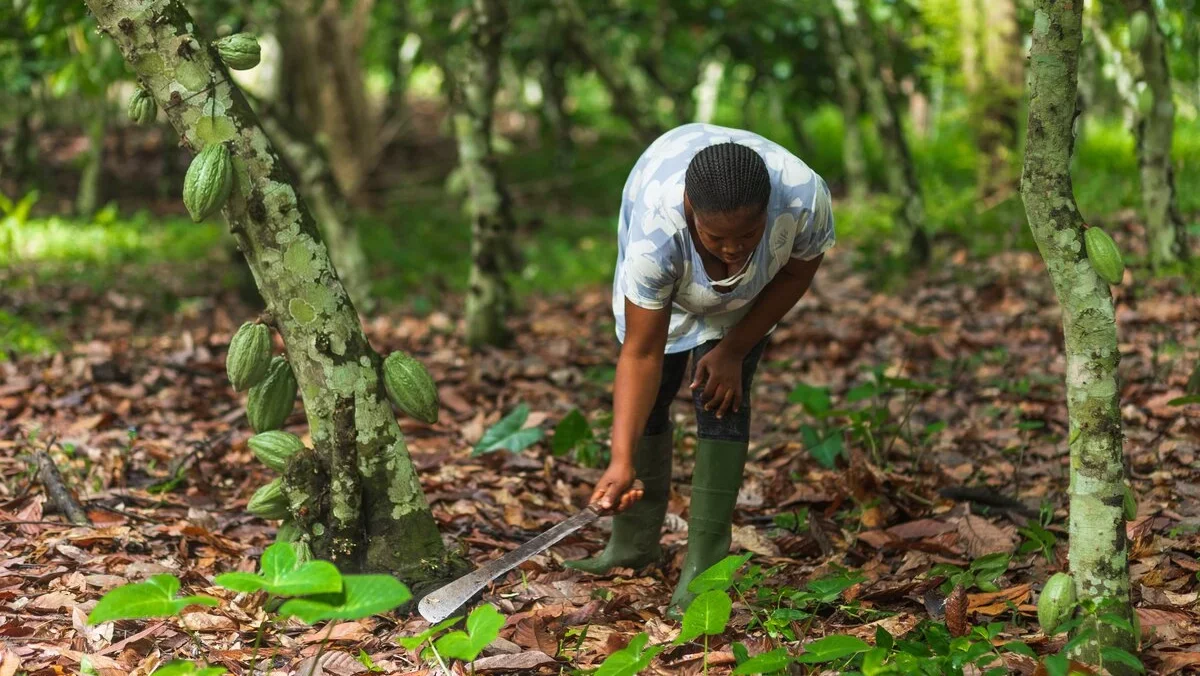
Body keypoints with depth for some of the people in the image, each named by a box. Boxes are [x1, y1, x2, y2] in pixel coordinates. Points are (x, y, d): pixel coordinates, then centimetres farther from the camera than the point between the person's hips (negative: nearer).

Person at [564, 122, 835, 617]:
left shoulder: (805, 196, -42)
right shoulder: (655, 231, -45)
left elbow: (800, 268, -17)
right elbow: (641, 354, -38)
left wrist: (734, 349, -19)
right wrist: (622, 462, -43)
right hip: (667, 279, 0)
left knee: (721, 398, -12)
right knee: (646, 394, 1)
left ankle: (704, 566, -9)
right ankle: (634, 542, 22)